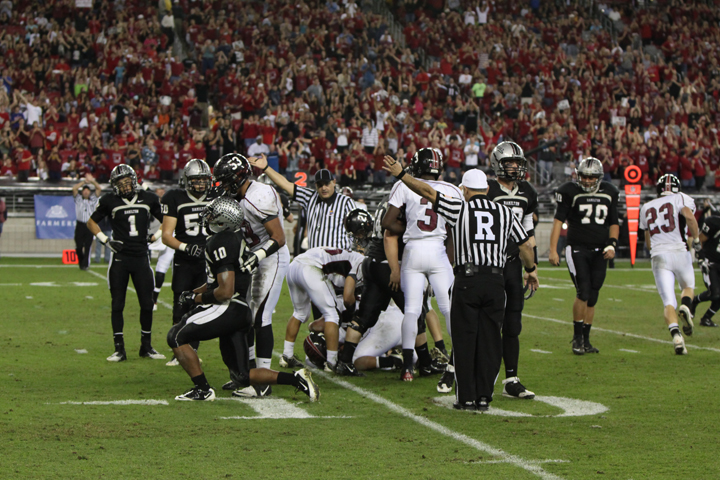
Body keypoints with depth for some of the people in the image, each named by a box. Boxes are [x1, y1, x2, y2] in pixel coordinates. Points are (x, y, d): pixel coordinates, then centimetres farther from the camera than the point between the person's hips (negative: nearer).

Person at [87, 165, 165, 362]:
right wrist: (106, 240, 0)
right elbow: (91, 222, 12)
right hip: (120, 258, -1)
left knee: (147, 304, 3)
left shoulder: (149, 199, 4)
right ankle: (119, 349, 6)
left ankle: (146, 346, 17)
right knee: (118, 305, 0)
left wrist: (155, 236, 1)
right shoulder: (109, 201, 0)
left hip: (141, 258, 1)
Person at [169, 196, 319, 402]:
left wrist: (196, 298, -8)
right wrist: (193, 292, 19)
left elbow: (225, 292, -21)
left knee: (176, 336, -1)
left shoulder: (221, 243, -16)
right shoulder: (237, 237, 15)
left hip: (228, 309, -9)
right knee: (242, 377, 10)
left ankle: (202, 389, -2)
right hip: (241, 313, 9)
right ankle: (297, 379, 1)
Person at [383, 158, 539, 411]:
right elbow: (525, 245, 19)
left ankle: (466, 397, 3)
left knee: (465, 340, 3)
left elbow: (428, 192, 0)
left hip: (467, 279, -3)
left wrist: (401, 174, 8)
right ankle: (484, 396, 7)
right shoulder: (504, 212, 11)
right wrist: (531, 270, 36)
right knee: (489, 340, 7)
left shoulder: (460, 209, 0)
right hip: (495, 279, 3)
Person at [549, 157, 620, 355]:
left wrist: (611, 244, 0)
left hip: (599, 252, 4)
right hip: (577, 248, -4)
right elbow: (558, 220, -5)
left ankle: (585, 339, 15)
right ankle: (577, 337, -1)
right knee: (583, 293, -15)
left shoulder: (609, 193, 8)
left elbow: (613, 223, 16)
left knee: (592, 298, 5)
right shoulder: (570, 192, -4)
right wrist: (553, 250, -12)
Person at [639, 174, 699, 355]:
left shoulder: (647, 208, 21)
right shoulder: (680, 199, 7)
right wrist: (696, 238, -4)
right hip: (679, 252, -2)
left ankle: (675, 334, -27)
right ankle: (685, 306, -12)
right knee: (688, 287, 22)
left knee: (668, 302, 0)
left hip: (658, 256, 2)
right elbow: (689, 216, -15)